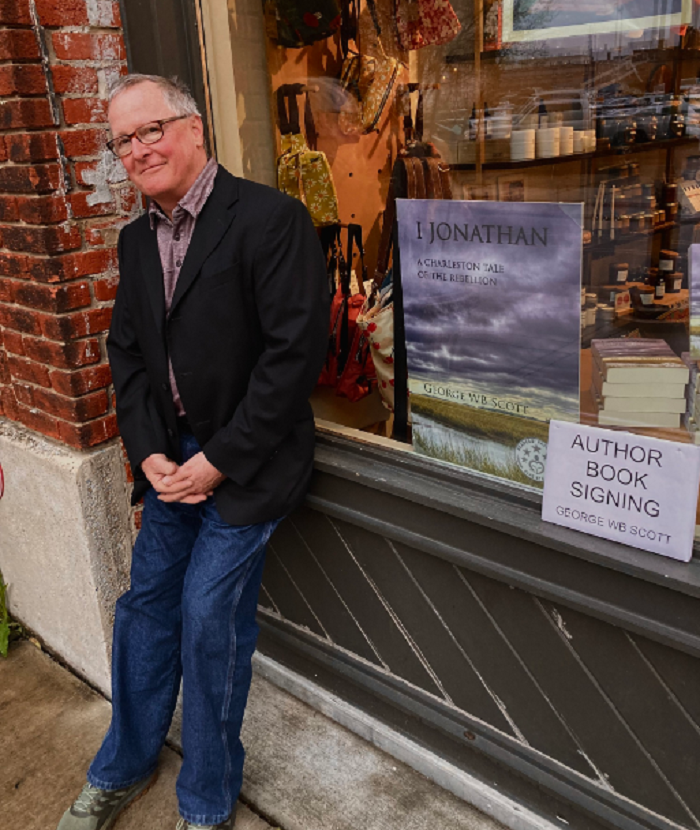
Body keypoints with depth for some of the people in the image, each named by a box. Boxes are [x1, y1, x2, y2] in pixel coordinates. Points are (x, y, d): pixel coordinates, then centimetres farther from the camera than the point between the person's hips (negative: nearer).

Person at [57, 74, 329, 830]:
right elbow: (126, 352, 11)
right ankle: (123, 768, 39)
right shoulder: (137, 239, 9)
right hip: (172, 457, 7)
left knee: (210, 619, -2)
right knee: (145, 605, 14)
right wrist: (148, 452, -4)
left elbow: (294, 352, -20)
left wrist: (218, 461, -17)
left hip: (245, 463, -6)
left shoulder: (270, 219, -15)